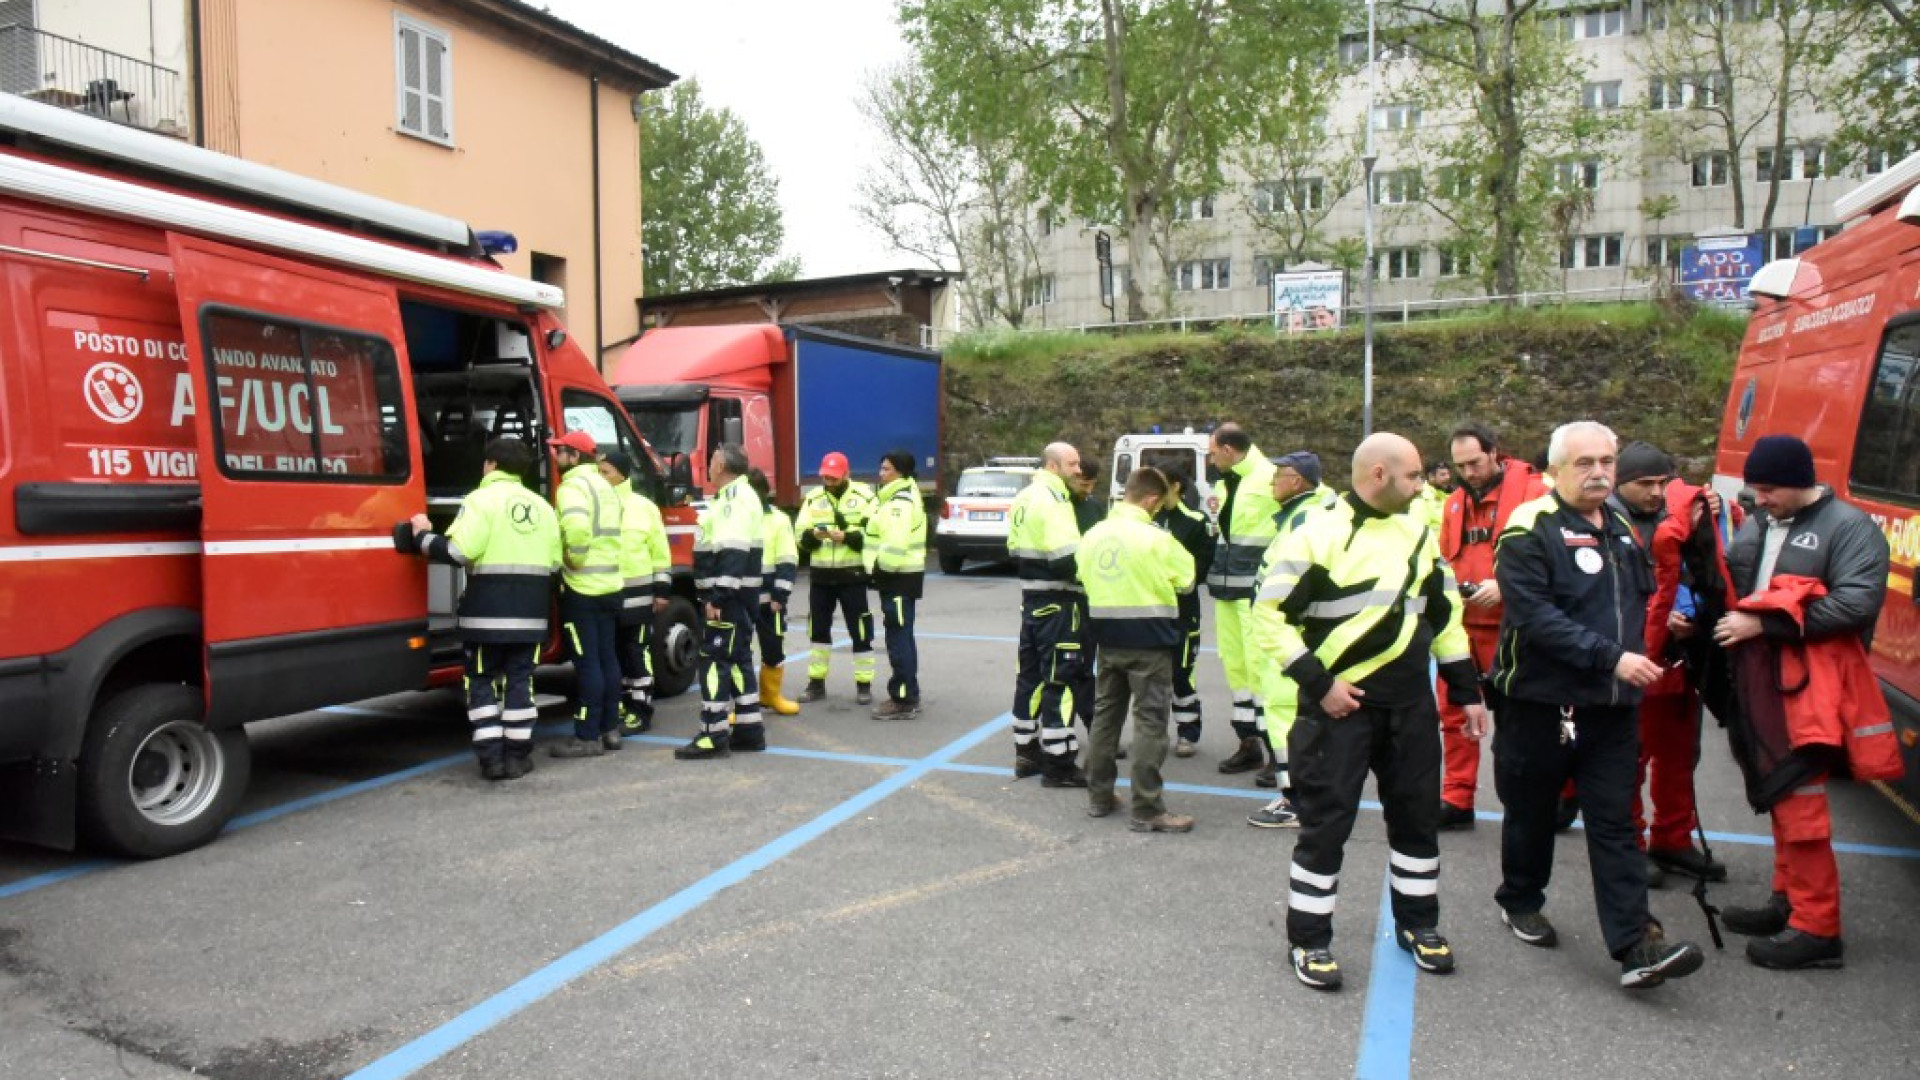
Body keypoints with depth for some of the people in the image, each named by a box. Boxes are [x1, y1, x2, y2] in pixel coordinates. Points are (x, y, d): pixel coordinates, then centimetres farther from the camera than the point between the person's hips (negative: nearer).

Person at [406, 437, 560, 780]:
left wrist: (422, 536, -2)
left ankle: (492, 757, 5)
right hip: (530, 612, 4)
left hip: (487, 611, -4)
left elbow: (458, 551, -17)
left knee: (482, 681, 8)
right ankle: (517, 755, 12)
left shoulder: (482, 499, -6)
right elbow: (554, 563, 9)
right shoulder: (541, 505, 11)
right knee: (519, 679, 11)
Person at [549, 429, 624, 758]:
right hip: (609, 584, 9)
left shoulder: (574, 485, -12)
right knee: (607, 658, 12)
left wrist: (574, 558, -16)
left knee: (587, 662, -5)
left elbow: (576, 527, -30)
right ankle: (610, 729, 18)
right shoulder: (603, 485, 18)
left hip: (582, 587, -9)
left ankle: (588, 737, -1)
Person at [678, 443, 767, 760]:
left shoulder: (735, 496, -15)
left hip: (729, 595, -11)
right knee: (736, 658, 12)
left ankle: (714, 736, -6)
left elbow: (733, 554, -24)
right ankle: (748, 730, 18)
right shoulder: (734, 495, 18)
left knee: (714, 660, -8)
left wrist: (717, 597, -26)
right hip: (734, 594, 11)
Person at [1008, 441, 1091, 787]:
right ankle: (1059, 764, 0)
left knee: (1031, 674, 16)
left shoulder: (1024, 497, 14)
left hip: (1031, 598, 10)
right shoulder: (1054, 498, -17)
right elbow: (1067, 557, -25)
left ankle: (1026, 751, 25)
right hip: (1057, 602, -10)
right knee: (1061, 680, -4)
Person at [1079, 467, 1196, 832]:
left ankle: (1098, 795, 23)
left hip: (1108, 636, 6)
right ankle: (1147, 810, 1)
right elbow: (1186, 580, -2)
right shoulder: (1156, 538, -15)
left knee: (1106, 714, 16)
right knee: (1150, 722, -1)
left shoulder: (1092, 535, 2)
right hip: (1148, 639, -6)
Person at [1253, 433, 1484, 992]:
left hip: (1410, 703, 6)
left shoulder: (1418, 535, 9)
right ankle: (1309, 940, 15)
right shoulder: (1317, 533, -12)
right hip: (1340, 703, -6)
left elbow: (1445, 615, 18)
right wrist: (1318, 683, -17)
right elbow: (1271, 617, -13)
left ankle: (1418, 923, 36)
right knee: (1325, 822, 1)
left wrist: (1467, 690, 16)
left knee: (1418, 814, 16)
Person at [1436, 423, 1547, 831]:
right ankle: (1457, 800, 19)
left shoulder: (1531, 491, -6)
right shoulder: (1455, 502, 13)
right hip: (1461, 623, 6)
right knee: (1454, 712, 9)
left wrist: (1504, 585, -21)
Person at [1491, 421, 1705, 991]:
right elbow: (1536, 618, -21)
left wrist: (1636, 657, 11)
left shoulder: (1621, 532, 13)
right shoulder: (1531, 530, -11)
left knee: (1615, 824, 2)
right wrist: (1610, 658, -23)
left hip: (1612, 708, 5)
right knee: (1532, 812, 12)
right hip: (1542, 703, -5)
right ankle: (1519, 902, 32)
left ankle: (1637, 946, 2)